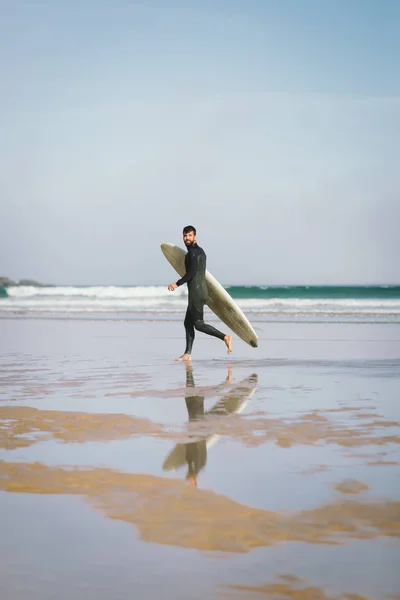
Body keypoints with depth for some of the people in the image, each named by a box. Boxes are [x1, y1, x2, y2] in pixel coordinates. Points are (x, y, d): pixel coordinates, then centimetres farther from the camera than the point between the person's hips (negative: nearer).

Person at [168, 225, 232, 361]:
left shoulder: (193, 252, -12)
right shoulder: (200, 251, 18)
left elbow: (191, 273, -22)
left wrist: (177, 283, -17)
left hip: (196, 291, -10)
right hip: (201, 289, 10)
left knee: (198, 324, -12)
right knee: (188, 323, 11)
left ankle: (225, 337, -18)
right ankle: (187, 353, 11)